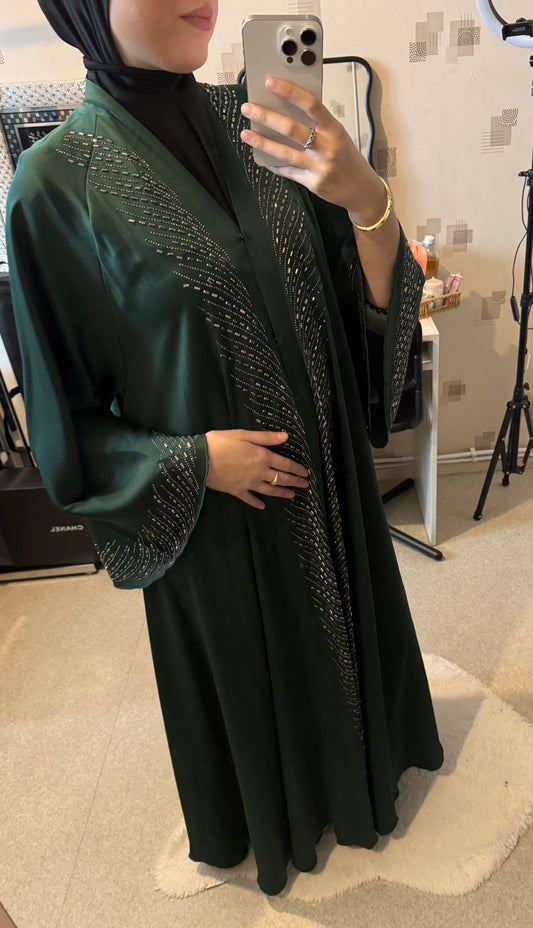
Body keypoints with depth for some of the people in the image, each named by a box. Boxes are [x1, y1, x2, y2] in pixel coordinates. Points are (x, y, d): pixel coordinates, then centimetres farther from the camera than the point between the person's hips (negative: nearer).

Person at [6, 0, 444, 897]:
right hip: (211, 512, -4)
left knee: (344, 631, 25)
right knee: (251, 673, 21)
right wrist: (196, 461, -19)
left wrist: (366, 198, -25)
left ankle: (353, 771, 60)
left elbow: (375, 300, -7)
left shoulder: (250, 124, -3)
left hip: (327, 476, 5)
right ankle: (275, 815, 56)